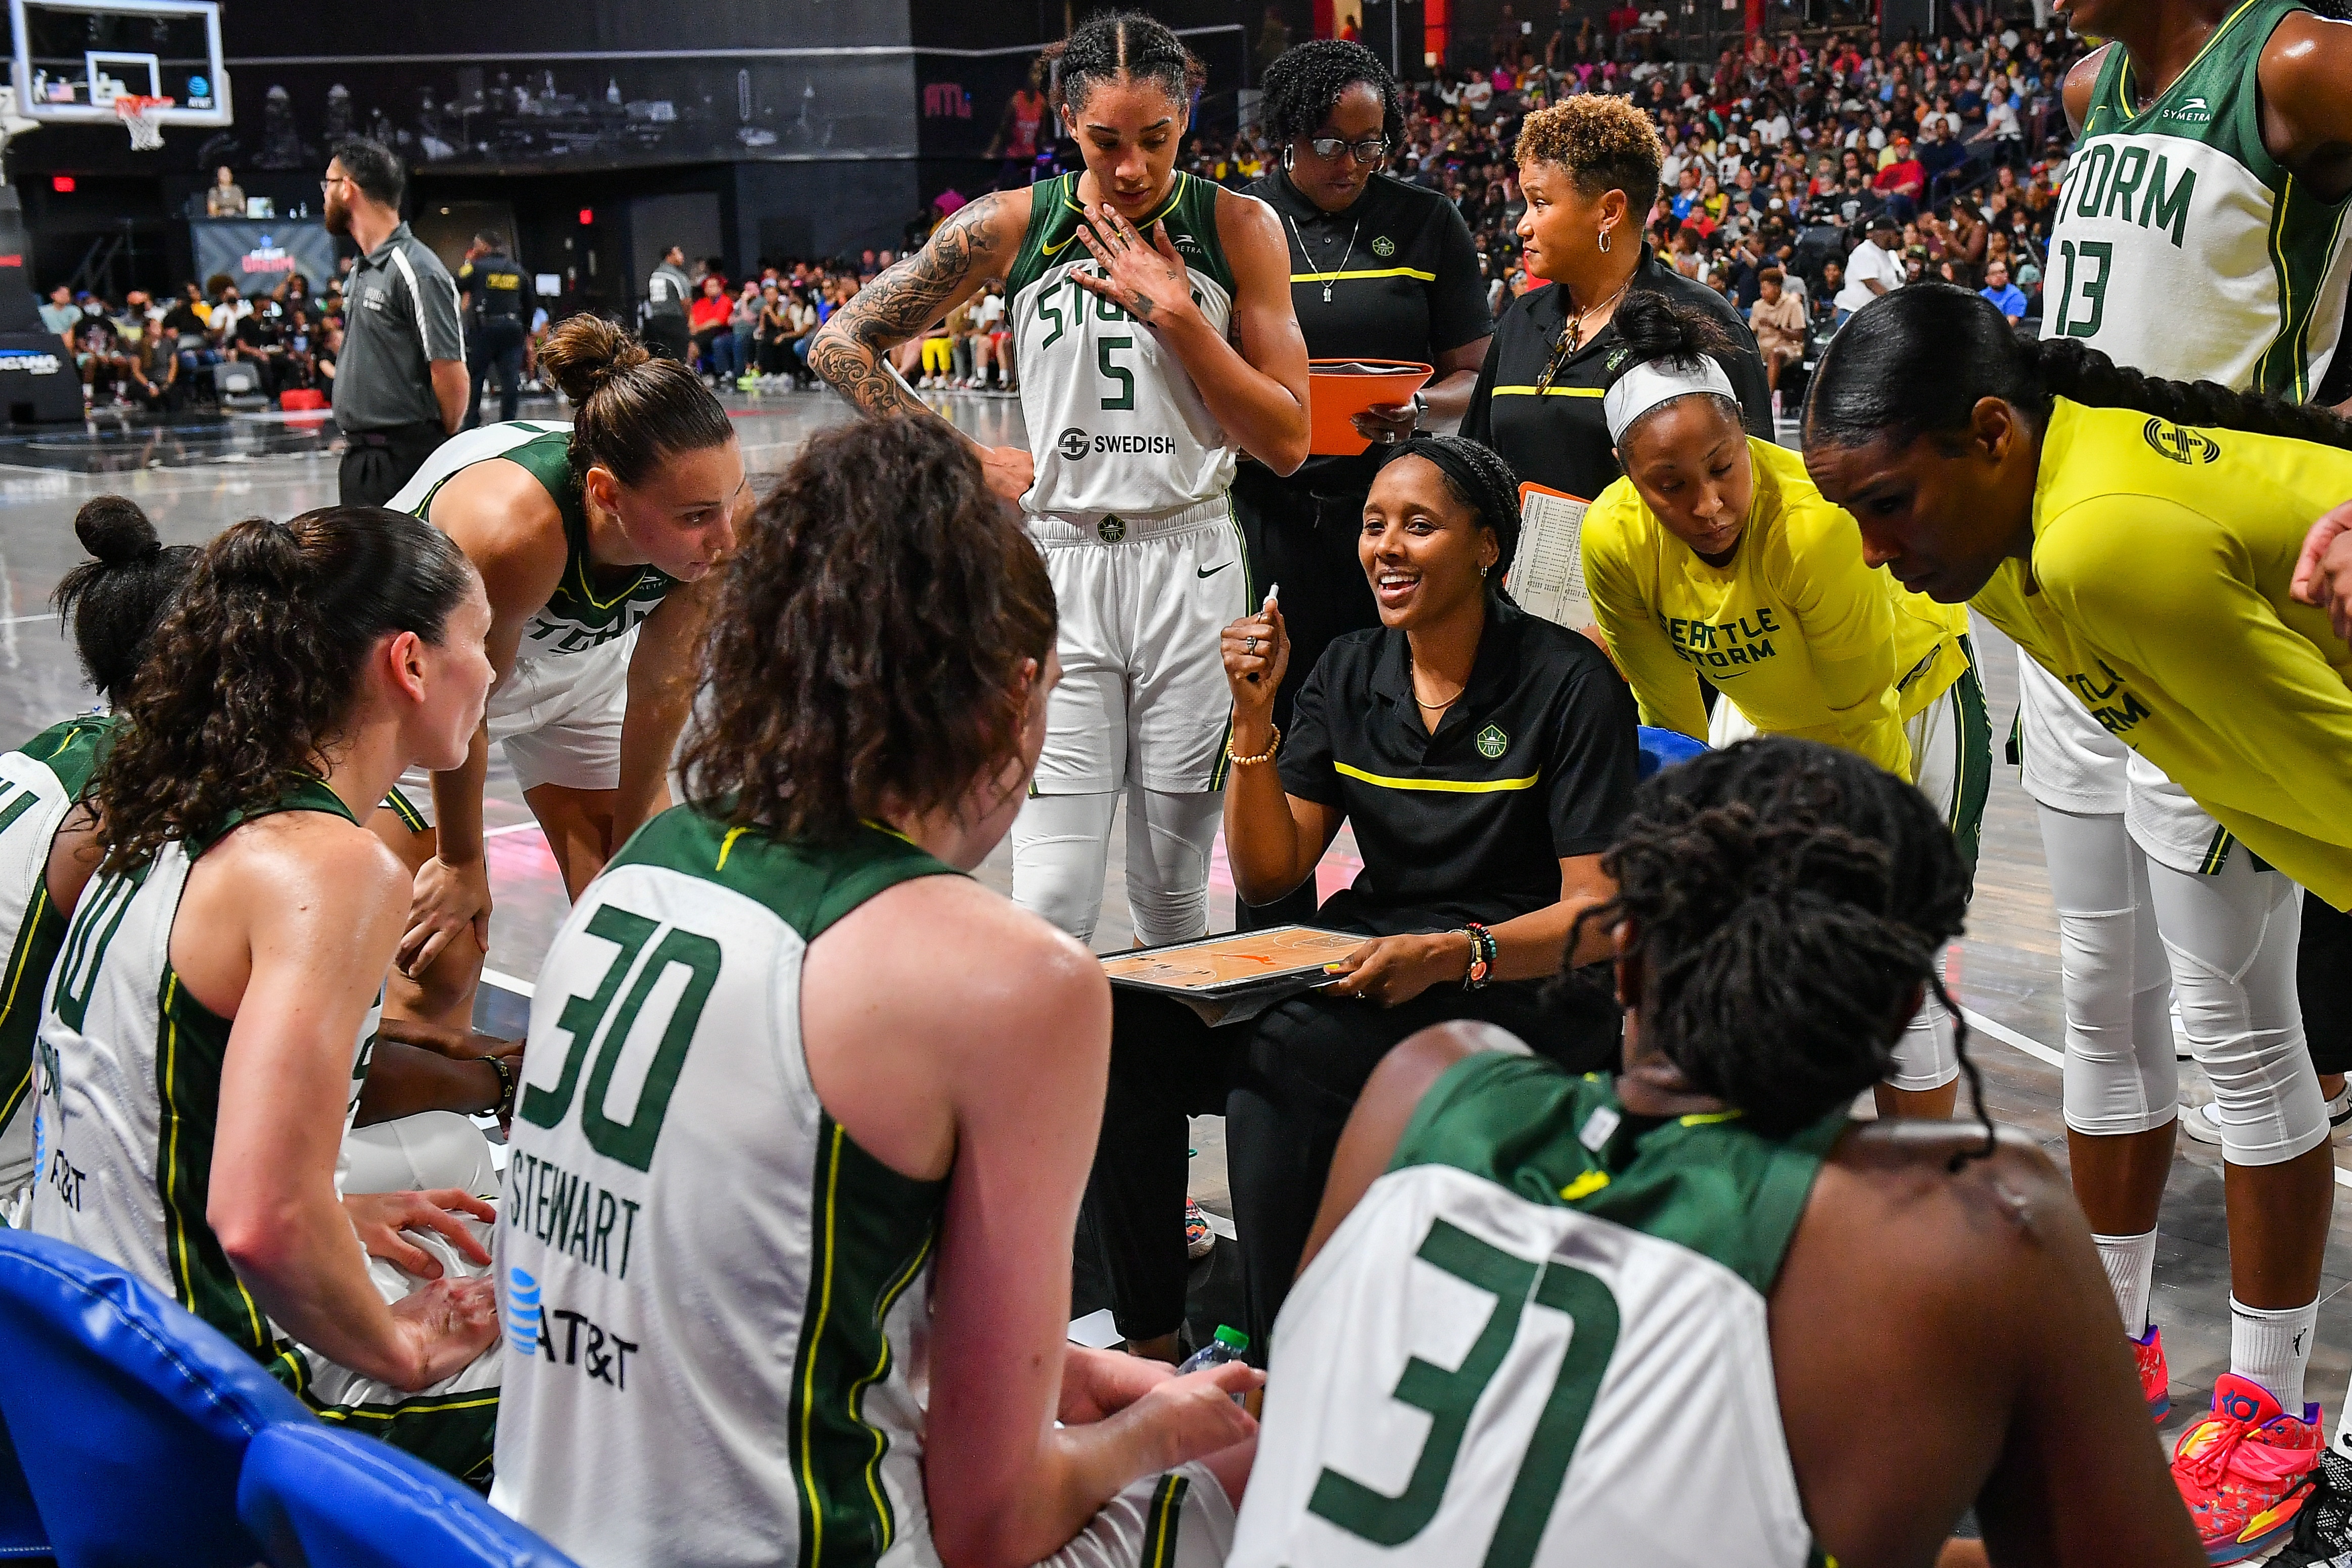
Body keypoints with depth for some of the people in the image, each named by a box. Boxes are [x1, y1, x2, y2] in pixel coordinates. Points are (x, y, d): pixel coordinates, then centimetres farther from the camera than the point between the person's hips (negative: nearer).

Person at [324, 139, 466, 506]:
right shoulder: (361, 270, 15)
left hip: (404, 460, -10)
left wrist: (439, 451, -5)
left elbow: (452, 376, -18)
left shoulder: (417, 270, -15)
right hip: (360, 459, 10)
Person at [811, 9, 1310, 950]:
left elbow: (1287, 443, -2)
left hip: (1191, 569, 1)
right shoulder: (1011, 227, 0)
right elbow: (842, 346, 7)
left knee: (1173, 898, 9)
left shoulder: (1238, 228, 1)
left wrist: (1178, 317, -11)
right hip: (1056, 566, -1)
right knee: (1054, 907, -7)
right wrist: (966, 461, 1)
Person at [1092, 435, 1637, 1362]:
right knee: (1123, 1027, -20)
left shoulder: (1568, 684, -5)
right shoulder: (1350, 672, 11)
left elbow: (1598, 912, -10)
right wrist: (1255, 714, -6)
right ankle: (1150, 1340, -7)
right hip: (1359, 962, 6)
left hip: (1515, 985, -5)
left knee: (1275, 1062, -34)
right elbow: (1268, 874, 7)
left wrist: (1453, 954, -27)